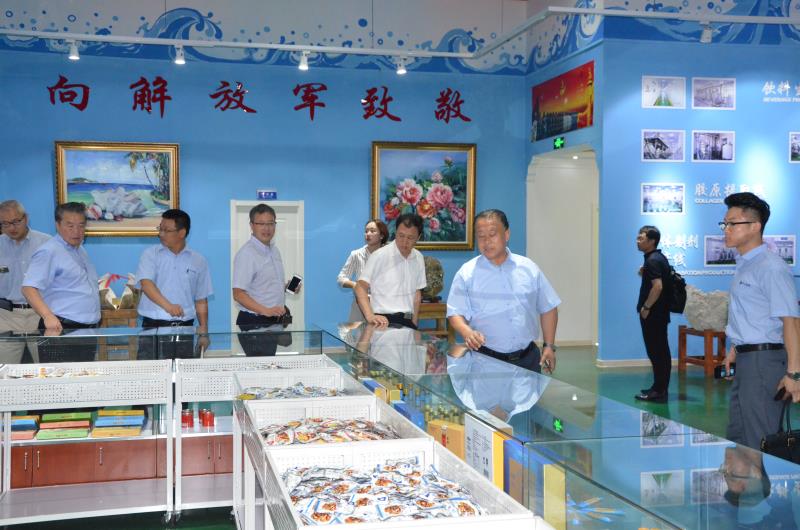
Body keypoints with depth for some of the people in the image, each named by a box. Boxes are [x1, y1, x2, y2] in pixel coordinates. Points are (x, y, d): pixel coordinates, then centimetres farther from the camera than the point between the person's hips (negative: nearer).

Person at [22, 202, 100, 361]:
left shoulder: (80, 250, 18)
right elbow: (29, 288, -20)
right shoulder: (49, 251, -10)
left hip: (88, 331, 9)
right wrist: (48, 316, -32)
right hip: (60, 330, -9)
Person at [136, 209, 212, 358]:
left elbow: (201, 300, 12)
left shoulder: (198, 261, 8)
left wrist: (204, 333, 6)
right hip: (153, 326, -2)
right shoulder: (150, 254, 3)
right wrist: (168, 306, -29)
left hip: (185, 328, 2)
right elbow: (146, 284, -13)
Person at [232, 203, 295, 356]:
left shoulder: (274, 250, 13)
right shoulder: (246, 253, -14)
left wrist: (287, 286, 6)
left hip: (274, 324, 8)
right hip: (254, 325, -8)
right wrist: (265, 310, -29)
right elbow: (238, 294, -19)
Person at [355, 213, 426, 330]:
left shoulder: (418, 258, 8)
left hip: (407, 322, 5)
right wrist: (370, 316, -24)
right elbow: (361, 287, -11)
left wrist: (414, 323, 10)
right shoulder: (380, 256, -9)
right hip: (384, 322, -5)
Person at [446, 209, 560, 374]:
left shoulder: (529, 269, 6)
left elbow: (548, 308, 13)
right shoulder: (466, 273, -2)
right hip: (486, 359, -2)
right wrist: (468, 332, -25)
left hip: (528, 358, 3)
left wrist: (549, 346, 7)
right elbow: (455, 314, -5)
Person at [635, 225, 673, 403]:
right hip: (660, 313, 10)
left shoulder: (652, 261, -17)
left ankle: (659, 391, -1)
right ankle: (660, 388, 21)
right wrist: (644, 273, 10)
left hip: (653, 314, -10)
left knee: (656, 352, -6)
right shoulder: (660, 258, 15)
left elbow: (657, 286, -26)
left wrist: (645, 307, -19)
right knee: (661, 351, 13)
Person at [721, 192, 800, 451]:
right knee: (736, 436, 18)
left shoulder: (771, 267, -17)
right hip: (745, 359, 10)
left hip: (764, 359, -10)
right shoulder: (743, 265, 11)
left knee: (758, 442, -3)